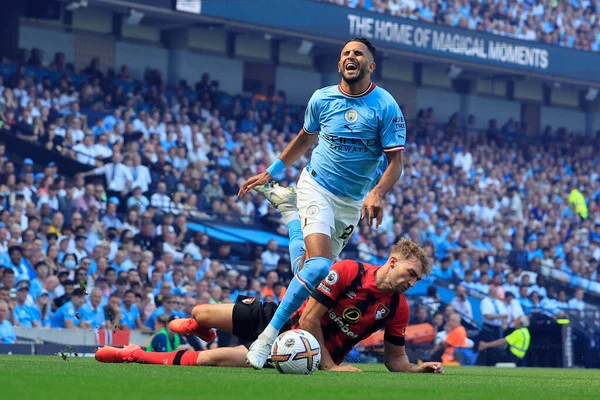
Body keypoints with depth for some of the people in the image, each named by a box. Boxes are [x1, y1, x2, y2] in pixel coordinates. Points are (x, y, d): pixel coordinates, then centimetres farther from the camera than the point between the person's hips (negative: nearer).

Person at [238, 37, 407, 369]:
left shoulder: (386, 106, -8)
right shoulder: (322, 99, -2)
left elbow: (395, 161, -10)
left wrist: (377, 193, -28)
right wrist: (269, 173, 21)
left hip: (352, 201, 2)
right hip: (317, 187, -2)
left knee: (314, 268, 4)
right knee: (319, 265, -23)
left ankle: (288, 206, 26)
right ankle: (268, 337, -18)